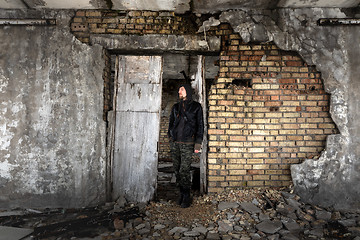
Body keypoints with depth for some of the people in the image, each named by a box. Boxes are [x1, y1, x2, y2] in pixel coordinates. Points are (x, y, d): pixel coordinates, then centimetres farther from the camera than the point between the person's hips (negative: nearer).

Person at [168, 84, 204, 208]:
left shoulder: (196, 107, 2)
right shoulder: (175, 107, 14)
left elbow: (200, 125, 0)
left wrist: (198, 144, -6)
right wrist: (170, 137, 13)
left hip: (187, 143, -4)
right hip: (175, 143, 4)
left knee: (184, 170, -8)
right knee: (177, 170, 6)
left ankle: (186, 197, 6)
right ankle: (181, 193, 19)